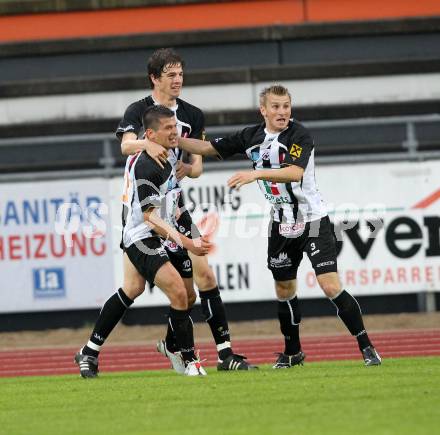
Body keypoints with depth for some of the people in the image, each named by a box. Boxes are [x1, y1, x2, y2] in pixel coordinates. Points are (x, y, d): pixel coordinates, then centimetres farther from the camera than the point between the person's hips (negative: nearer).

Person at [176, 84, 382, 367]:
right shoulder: (252, 137, 2)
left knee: (331, 286, -14)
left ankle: (366, 347, -4)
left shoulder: (299, 136, -17)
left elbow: (294, 172, -34)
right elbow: (209, 148, 9)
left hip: (312, 219, -6)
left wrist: (257, 174, -44)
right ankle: (293, 352, 31)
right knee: (284, 289, 13)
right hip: (282, 224, 6)